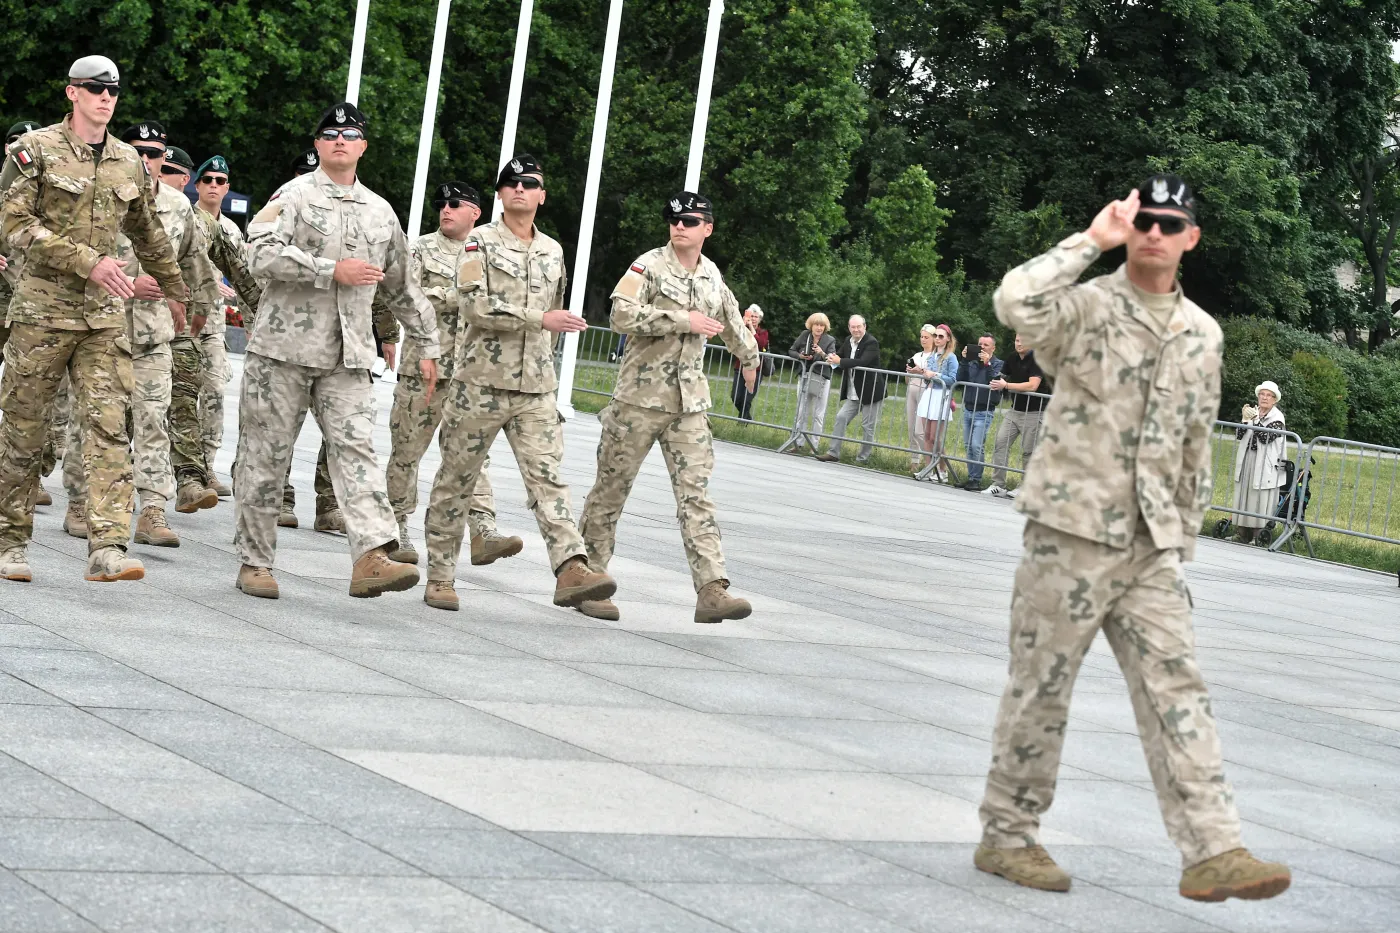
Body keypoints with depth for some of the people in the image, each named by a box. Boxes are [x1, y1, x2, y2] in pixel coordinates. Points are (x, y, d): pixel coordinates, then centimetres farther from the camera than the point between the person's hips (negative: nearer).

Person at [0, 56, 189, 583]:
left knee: (108, 424, -9)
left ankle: (107, 548, -16)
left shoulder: (129, 164, 12)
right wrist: (88, 261, -20)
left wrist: (174, 290, 35)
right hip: (42, 308, -3)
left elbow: (148, 235, 27)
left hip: (104, 315, 3)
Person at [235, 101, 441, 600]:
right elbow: (261, 254, -16)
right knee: (266, 455, 2)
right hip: (283, 349, -3)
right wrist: (332, 271, -18)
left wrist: (429, 345, 24)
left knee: (356, 447, -11)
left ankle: (372, 556, -23)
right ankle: (254, 562, 10)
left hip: (347, 357, 4)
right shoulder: (294, 195, 1)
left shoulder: (381, 212, 18)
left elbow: (402, 288, 27)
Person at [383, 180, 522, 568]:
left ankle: (483, 532, -15)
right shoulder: (422, 249, 4)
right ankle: (396, 529, 14)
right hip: (424, 362, -2)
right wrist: (458, 296, -12)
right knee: (407, 447, 4)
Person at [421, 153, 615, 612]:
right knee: (456, 480, 4)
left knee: (549, 475, -10)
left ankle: (572, 568, -22)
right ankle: (440, 577, 13)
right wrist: (539, 319, -21)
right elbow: (474, 305, -16)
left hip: (535, 388, 4)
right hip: (480, 381, -4)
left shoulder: (553, 251, 14)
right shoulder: (481, 241, -2)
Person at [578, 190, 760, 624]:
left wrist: (749, 359, 47)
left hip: (689, 403, 4)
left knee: (696, 494, -5)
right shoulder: (649, 265, -6)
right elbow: (622, 315, -21)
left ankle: (712, 590, -14)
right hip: (640, 397, -4)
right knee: (611, 489, 4)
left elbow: (732, 321, 33)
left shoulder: (712, 275, 12)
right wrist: (683, 320, -21)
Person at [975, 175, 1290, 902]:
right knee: (1041, 687, 3)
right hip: (1071, 533, -5)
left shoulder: (1203, 335, 11)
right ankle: (1006, 836, 17)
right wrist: (1094, 239, -23)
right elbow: (1015, 303, -31)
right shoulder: (1087, 308, -7)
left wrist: (1183, 539, 16)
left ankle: (1212, 852, -5)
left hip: (1151, 548, 5)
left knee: (1177, 690, -2)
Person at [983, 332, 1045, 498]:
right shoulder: (1013, 359, 10)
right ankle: (998, 485, 0)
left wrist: (1006, 385, -17)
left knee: (1028, 451, -1)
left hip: (1033, 413, -7)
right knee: (1000, 443, -3)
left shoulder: (1037, 360, -12)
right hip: (1015, 410, 7)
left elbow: (1032, 385, -21)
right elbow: (1003, 376, 23)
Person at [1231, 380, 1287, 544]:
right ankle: (1243, 537, 13)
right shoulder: (1252, 412, 9)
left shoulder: (1277, 417, -4)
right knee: (1243, 498, 6)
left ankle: (1256, 539, -4)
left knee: (1260, 503, -5)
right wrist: (1244, 419, -13)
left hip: (1265, 465, -5)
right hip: (1247, 462, 5)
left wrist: (1254, 420, -23)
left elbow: (1266, 437, -16)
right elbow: (1239, 435, 3)